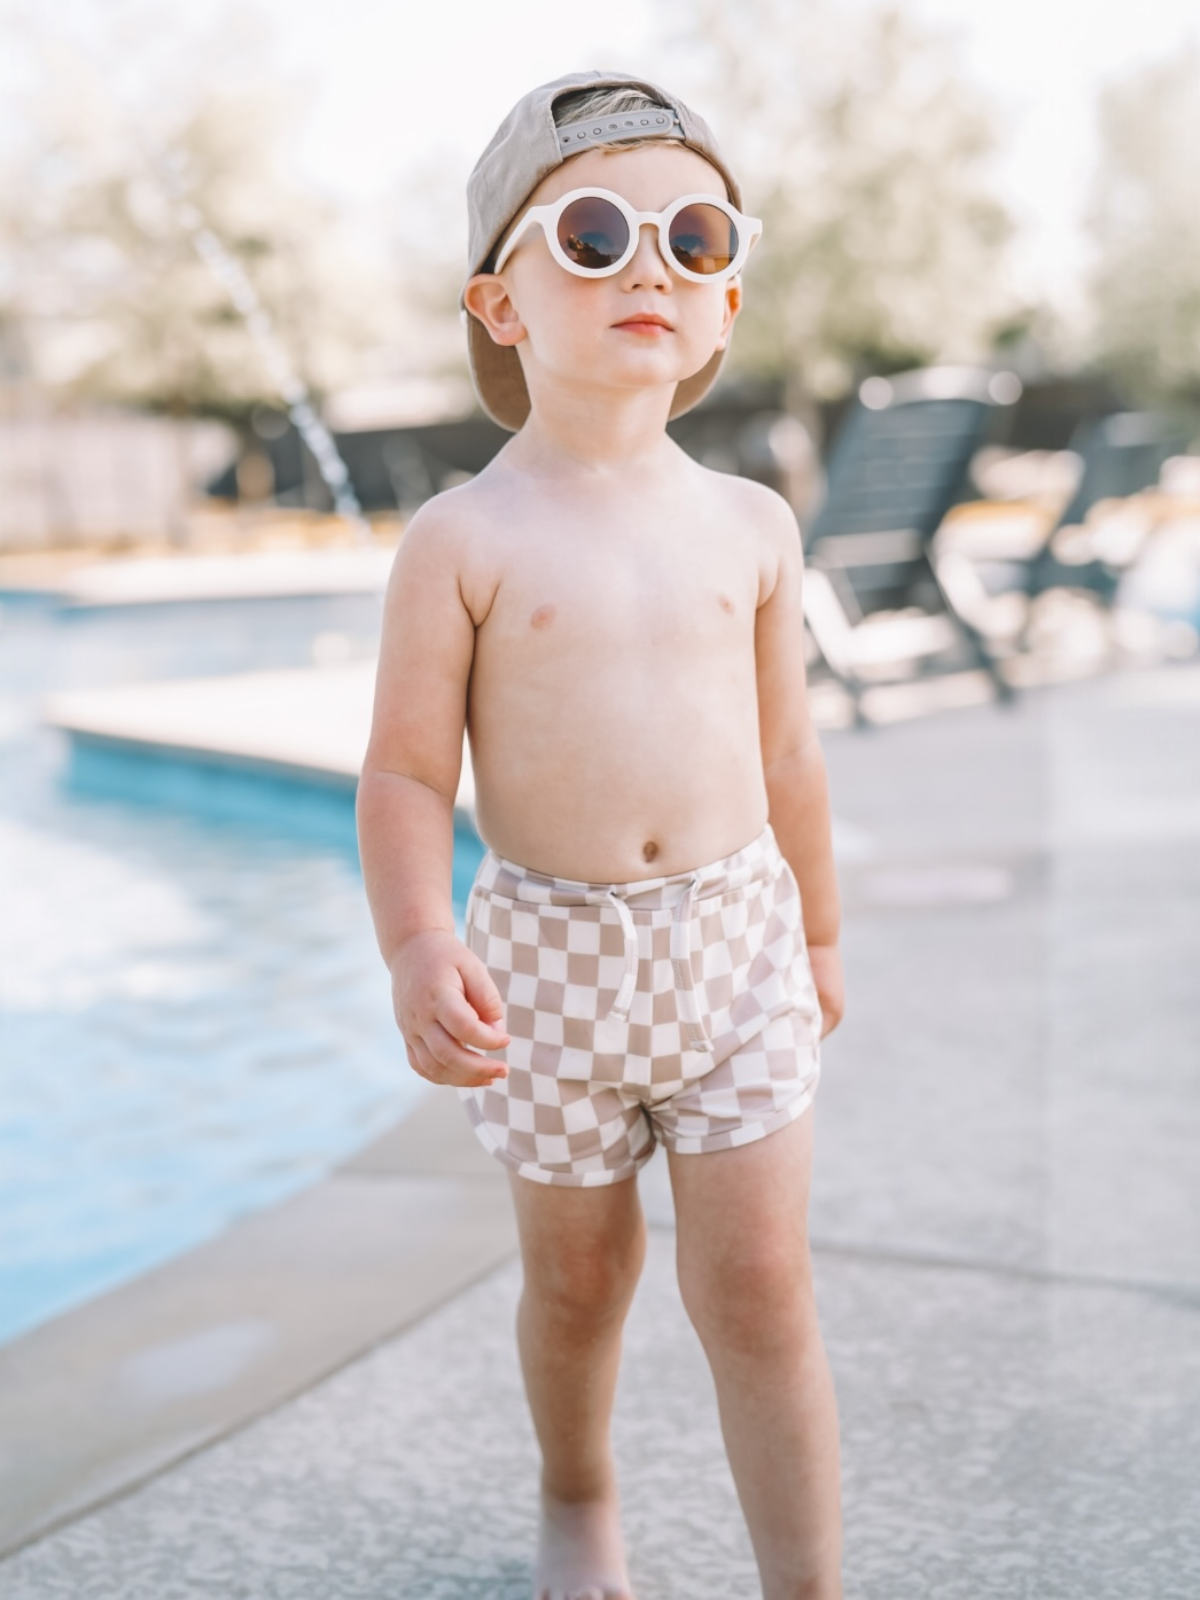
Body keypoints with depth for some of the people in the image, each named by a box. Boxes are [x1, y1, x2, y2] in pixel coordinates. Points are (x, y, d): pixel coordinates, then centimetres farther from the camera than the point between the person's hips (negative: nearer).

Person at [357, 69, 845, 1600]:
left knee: (759, 1288, 0)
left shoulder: (751, 525, 1)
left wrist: (819, 933, 17)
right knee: (578, 1275, 17)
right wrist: (417, 946, -25)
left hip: (737, 935, 2)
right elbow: (407, 772, -10)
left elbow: (785, 752, 10)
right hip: (551, 949, -1)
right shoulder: (466, 538, -10)